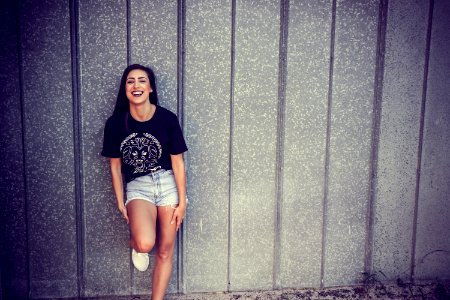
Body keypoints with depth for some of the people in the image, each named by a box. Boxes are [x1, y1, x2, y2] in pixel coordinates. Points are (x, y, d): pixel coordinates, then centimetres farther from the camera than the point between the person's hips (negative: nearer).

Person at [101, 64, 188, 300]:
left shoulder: (167, 119, -10)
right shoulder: (115, 123, -7)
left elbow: (177, 162, -4)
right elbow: (115, 166, 2)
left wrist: (182, 202, -3)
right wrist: (120, 203, 3)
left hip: (168, 184, 1)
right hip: (137, 187, 0)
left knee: (165, 252, 6)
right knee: (145, 244, -24)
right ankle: (135, 244, 14)